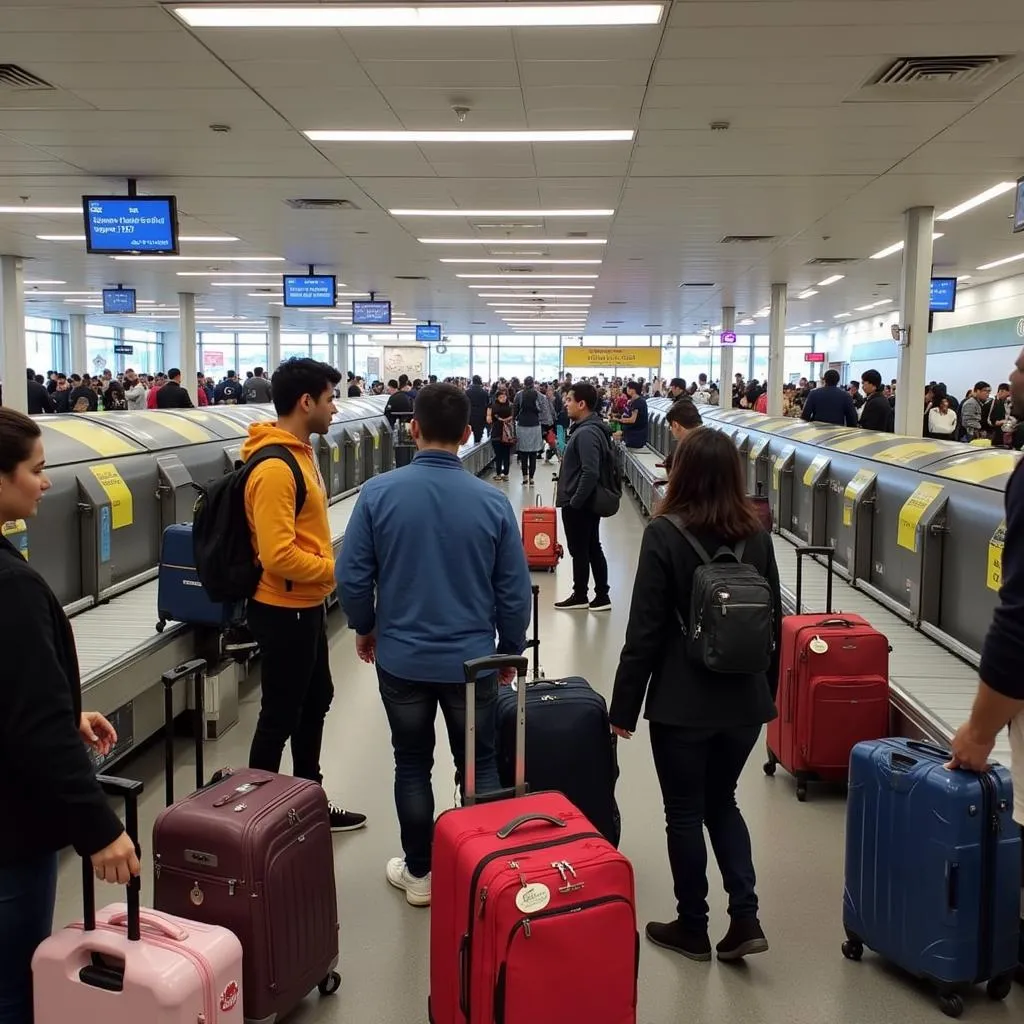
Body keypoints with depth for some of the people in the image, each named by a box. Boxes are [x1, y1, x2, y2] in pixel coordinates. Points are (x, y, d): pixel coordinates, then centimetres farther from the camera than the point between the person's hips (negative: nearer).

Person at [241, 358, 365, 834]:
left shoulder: (299, 451, 8)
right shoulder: (274, 467, -24)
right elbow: (279, 555, -29)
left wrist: (330, 566, 8)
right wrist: (337, 569, -19)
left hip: (305, 604, 10)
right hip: (285, 610, -10)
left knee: (315, 701, 20)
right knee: (280, 715, 3)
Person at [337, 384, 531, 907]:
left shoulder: (378, 492, -13)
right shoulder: (492, 501, -11)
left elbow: (352, 576, -8)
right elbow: (514, 590, -5)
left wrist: (365, 628, 11)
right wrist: (510, 649, 11)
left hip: (401, 657, 0)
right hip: (472, 658, 0)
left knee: (412, 765, 16)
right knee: (479, 764, 16)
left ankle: (419, 872, 28)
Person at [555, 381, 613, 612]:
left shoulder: (586, 433, -22)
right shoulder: (588, 428, 10)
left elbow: (590, 473, -29)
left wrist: (574, 501, -21)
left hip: (579, 505, -10)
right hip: (587, 502, 10)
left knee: (579, 551, 3)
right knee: (592, 549, 14)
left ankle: (580, 597, 15)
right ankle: (601, 596, 20)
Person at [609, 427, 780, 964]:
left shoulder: (665, 533, -13)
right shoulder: (757, 536, 2)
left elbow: (644, 629, -13)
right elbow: (774, 622, 9)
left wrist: (623, 706, -5)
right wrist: (765, 692, 21)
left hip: (682, 703, -5)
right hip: (744, 701, 5)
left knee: (685, 813, 10)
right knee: (721, 802, 21)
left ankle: (692, 928, 22)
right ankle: (745, 917, 12)